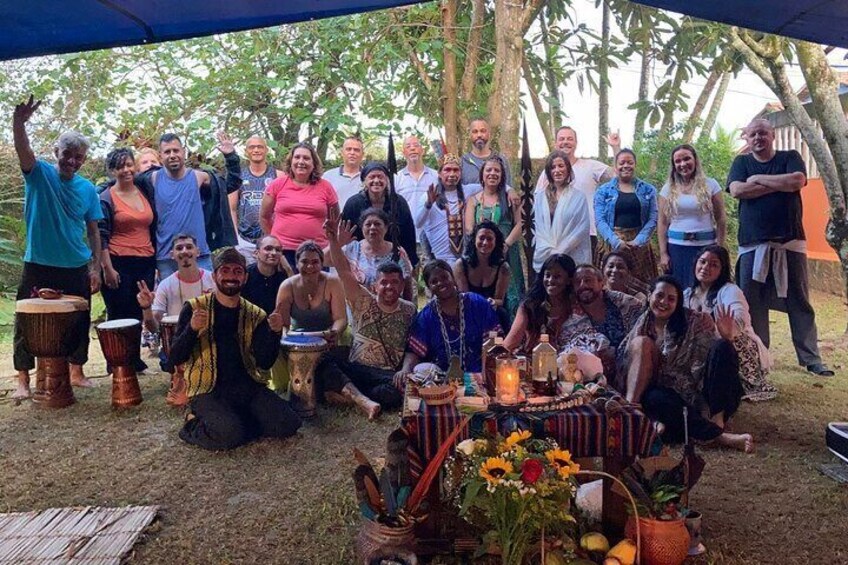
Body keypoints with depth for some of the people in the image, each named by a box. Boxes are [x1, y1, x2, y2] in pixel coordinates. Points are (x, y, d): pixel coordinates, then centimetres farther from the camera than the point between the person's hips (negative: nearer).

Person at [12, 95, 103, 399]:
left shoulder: (87, 188, 4)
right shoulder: (40, 174, -3)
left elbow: (93, 230, 6)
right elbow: (23, 151, -24)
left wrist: (96, 267, 2)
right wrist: (18, 122, -42)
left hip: (77, 269, 3)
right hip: (38, 266, -2)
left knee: (79, 322, 11)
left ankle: (77, 372, 27)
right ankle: (23, 380, 16)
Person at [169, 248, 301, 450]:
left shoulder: (255, 315, 7)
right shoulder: (194, 308, -1)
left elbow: (265, 362, 1)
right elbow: (176, 357, -6)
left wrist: (274, 333, -16)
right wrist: (192, 329, -24)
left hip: (247, 387, 4)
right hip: (208, 390, -4)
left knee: (288, 424, -14)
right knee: (229, 435, -30)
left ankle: (233, 419, 6)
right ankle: (195, 425, 1)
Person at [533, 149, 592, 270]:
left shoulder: (578, 197, 4)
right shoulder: (540, 198, 11)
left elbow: (582, 228, -1)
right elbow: (538, 228, 7)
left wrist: (561, 250, -8)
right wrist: (550, 250, -6)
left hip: (572, 258, -2)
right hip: (545, 259, 2)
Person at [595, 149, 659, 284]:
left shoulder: (648, 190, 11)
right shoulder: (604, 191, 7)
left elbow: (653, 219, 3)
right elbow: (600, 220, -1)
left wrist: (638, 241, -10)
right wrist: (616, 242, -14)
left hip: (640, 245, 1)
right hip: (612, 244, -1)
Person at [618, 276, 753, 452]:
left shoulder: (693, 321, 5)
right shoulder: (642, 330, 10)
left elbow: (715, 354, -2)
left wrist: (725, 337, -20)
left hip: (704, 391, 0)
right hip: (674, 396, 0)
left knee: (722, 347, -23)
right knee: (653, 398, -35)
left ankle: (717, 419, -29)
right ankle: (718, 435, -39)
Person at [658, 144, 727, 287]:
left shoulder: (710, 184, 3)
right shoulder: (668, 189, 6)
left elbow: (721, 219, 3)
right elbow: (662, 223, 4)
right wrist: (663, 253, -2)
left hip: (706, 246, -1)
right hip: (676, 247, 1)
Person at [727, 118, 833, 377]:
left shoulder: (790, 157, 8)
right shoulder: (741, 162, 10)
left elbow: (797, 182, -13)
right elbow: (737, 190, -9)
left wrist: (758, 178, -6)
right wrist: (779, 184, -7)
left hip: (790, 243, 0)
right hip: (752, 246, 1)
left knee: (799, 302, 4)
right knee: (752, 304, 4)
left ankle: (812, 359, 10)